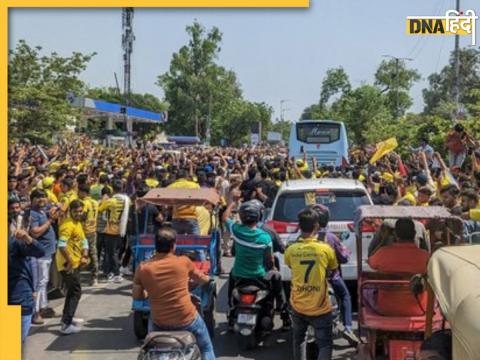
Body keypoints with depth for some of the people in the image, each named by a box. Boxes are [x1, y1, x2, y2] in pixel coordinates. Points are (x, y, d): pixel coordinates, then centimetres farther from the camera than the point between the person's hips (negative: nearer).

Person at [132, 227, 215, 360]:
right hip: (186, 320, -2)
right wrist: (207, 278, 31)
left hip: (159, 323, 2)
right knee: (206, 348, 24)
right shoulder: (184, 262, -10)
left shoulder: (143, 268, -9)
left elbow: (136, 296, 2)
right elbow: (203, 279, 7)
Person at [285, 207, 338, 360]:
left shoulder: (291, 250, -8)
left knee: (299, 339, 26)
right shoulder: (325, 249, -14)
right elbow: (333, 268, 5)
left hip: (297, 306, 3)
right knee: (325, 344, 7)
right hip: (320, 308, -3)